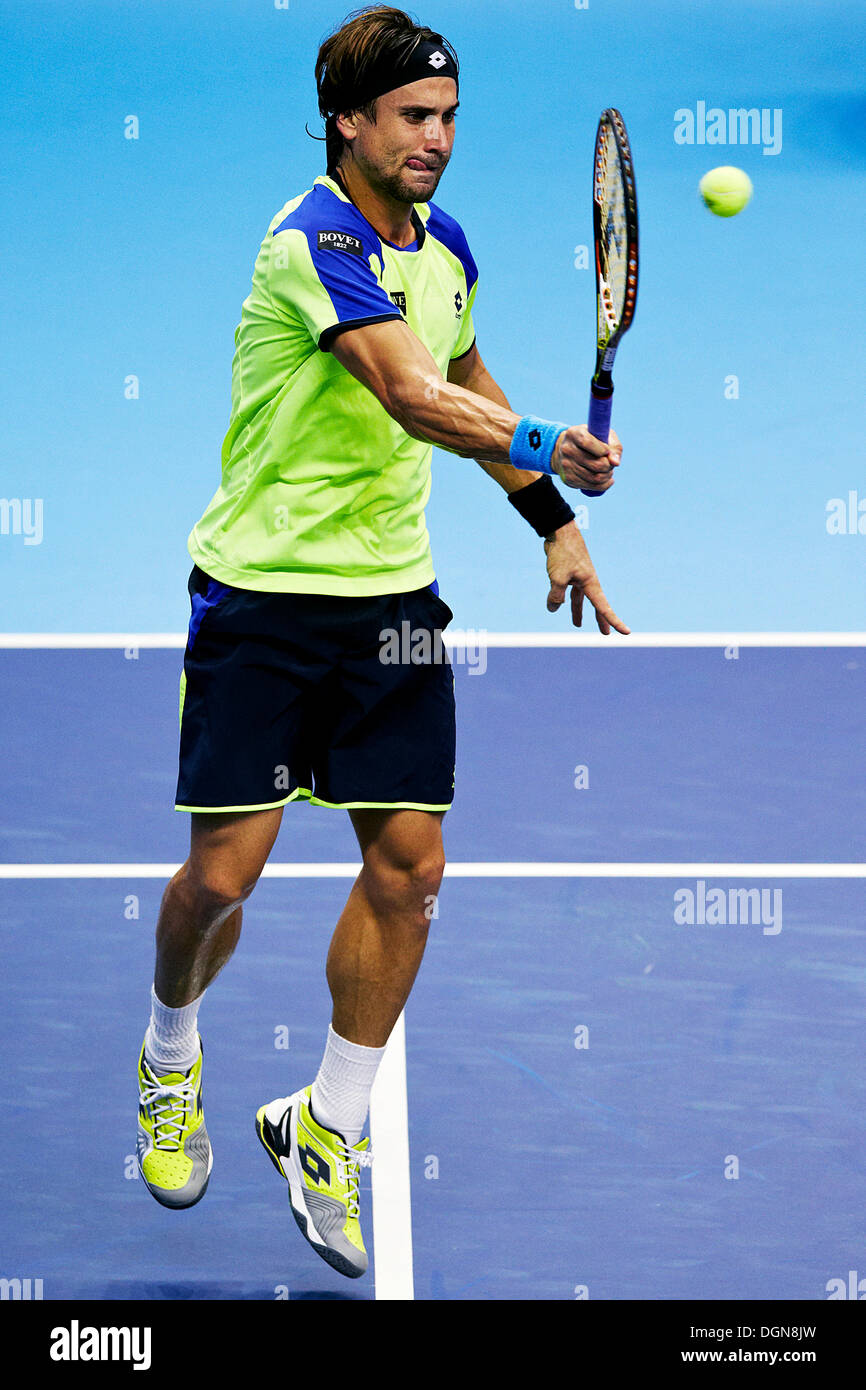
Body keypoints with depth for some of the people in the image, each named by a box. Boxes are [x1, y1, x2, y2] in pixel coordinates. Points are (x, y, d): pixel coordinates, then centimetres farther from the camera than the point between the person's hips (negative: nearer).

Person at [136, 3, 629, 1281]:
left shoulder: (444, 244, 7)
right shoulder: (314, 243, -18)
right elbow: (415, 400, -32)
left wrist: (553, 520, 23)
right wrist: (542, 445, -48)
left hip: (391, 595, 6)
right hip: (261, 599, -6)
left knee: (408, 867, 0)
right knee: (223, 874, -4)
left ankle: (327, 1127, 16)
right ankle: (172, 1063, 28)